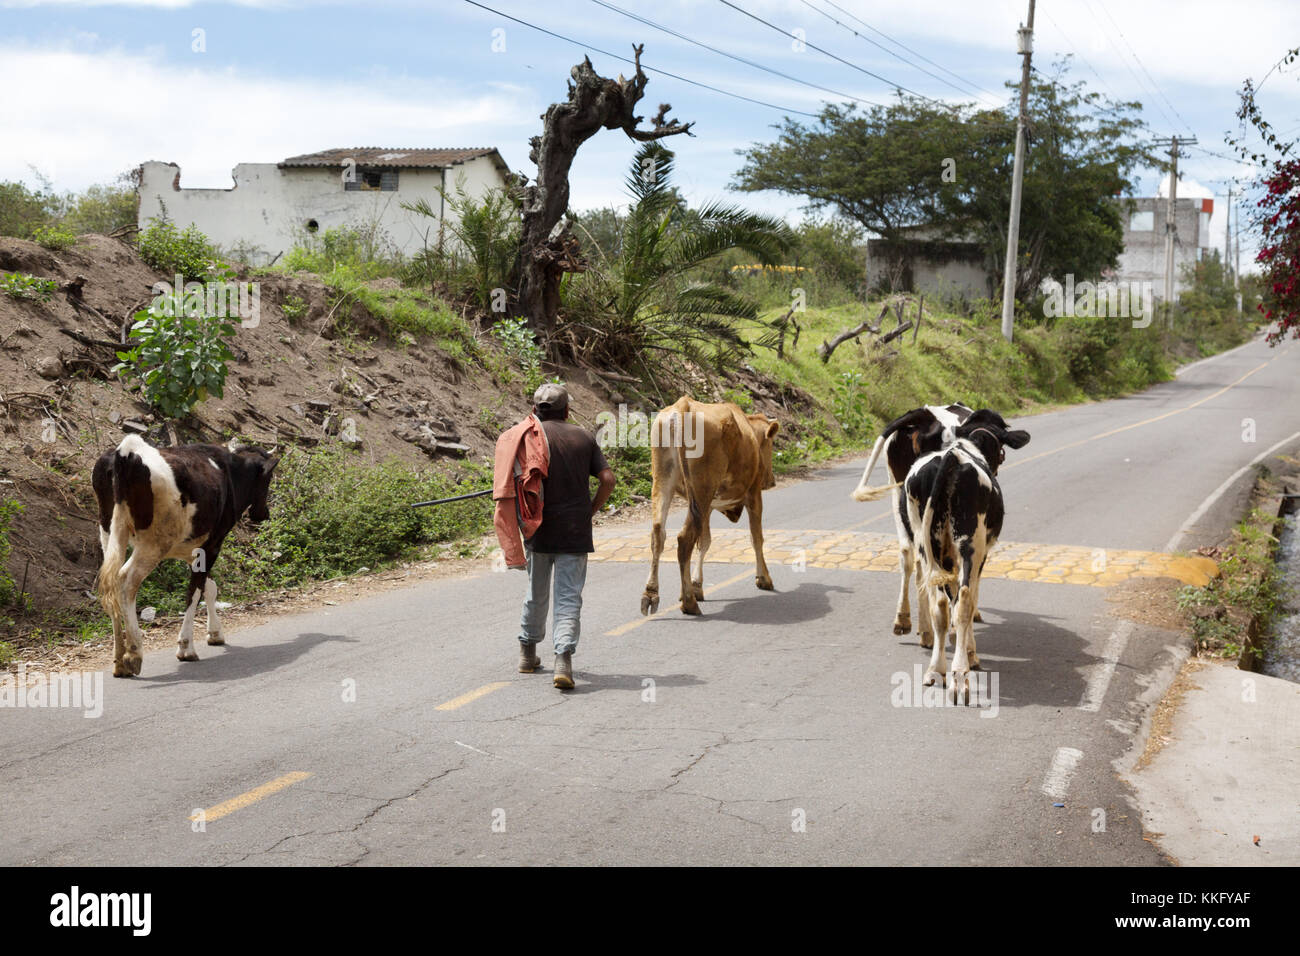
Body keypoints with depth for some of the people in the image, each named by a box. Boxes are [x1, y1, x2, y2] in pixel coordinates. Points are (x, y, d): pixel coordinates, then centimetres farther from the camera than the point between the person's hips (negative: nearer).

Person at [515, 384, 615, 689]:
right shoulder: (584, 437, 7)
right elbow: (607, 479, 0)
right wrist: (590, 512, 8)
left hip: (539, 529, 0)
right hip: (576, 532, 0)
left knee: (536, 593, 17)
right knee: (569, 598, -1)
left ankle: (528, 653, 33)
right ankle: (564, 658, -19)